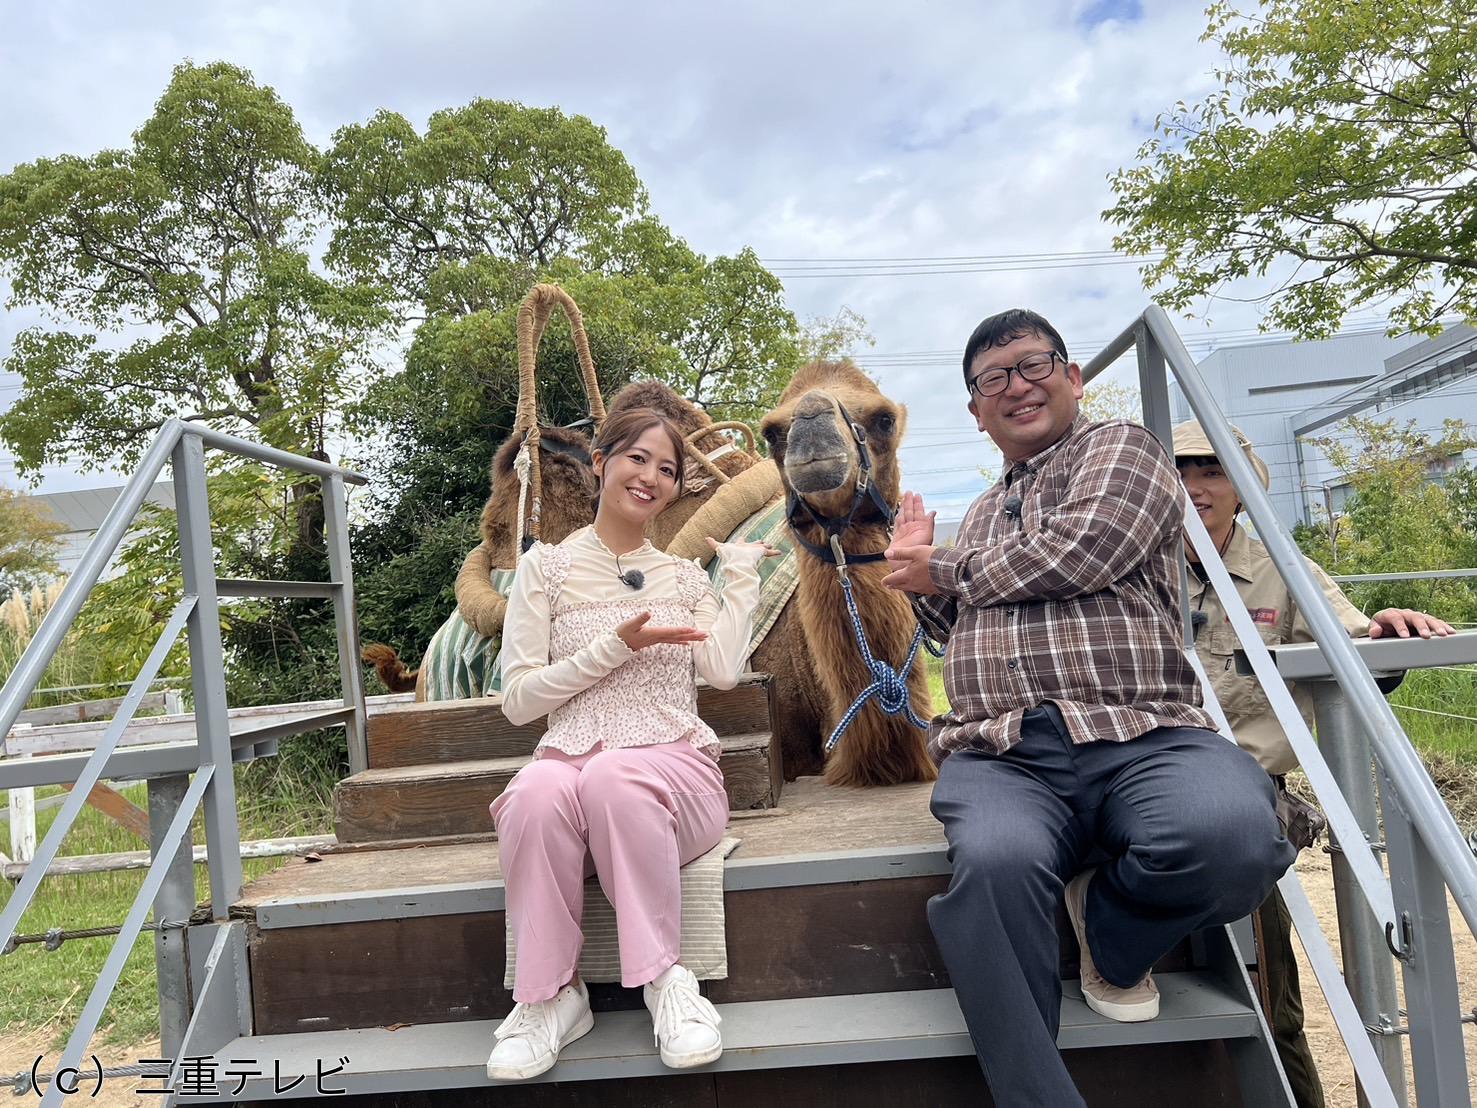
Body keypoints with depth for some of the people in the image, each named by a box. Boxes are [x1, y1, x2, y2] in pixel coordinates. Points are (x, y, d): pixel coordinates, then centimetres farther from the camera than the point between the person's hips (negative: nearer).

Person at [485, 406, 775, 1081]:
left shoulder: (684, 575, 18)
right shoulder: (547, 566, 11)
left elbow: (723, 670, -2)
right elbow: (518, 700, 2)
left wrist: (742, 568, 7)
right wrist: (616, 646, -8)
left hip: (675, 769, 1)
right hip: (571, 765, 0)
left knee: (615, 773, -35)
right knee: (539, 789, -37)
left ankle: (664, 978, -20)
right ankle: (551, 995, -17)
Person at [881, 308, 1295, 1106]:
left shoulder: (1119, 448, 14)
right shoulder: (982, 513, 32)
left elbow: (1084, 549, -7)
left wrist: (951, 571, 6)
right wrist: (923, 577, 18)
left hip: (1140, 737, -2)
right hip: (999, 757, 3)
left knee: (1233, 834, -34)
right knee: (994, 863, -33)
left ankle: (1110, 935, -3)